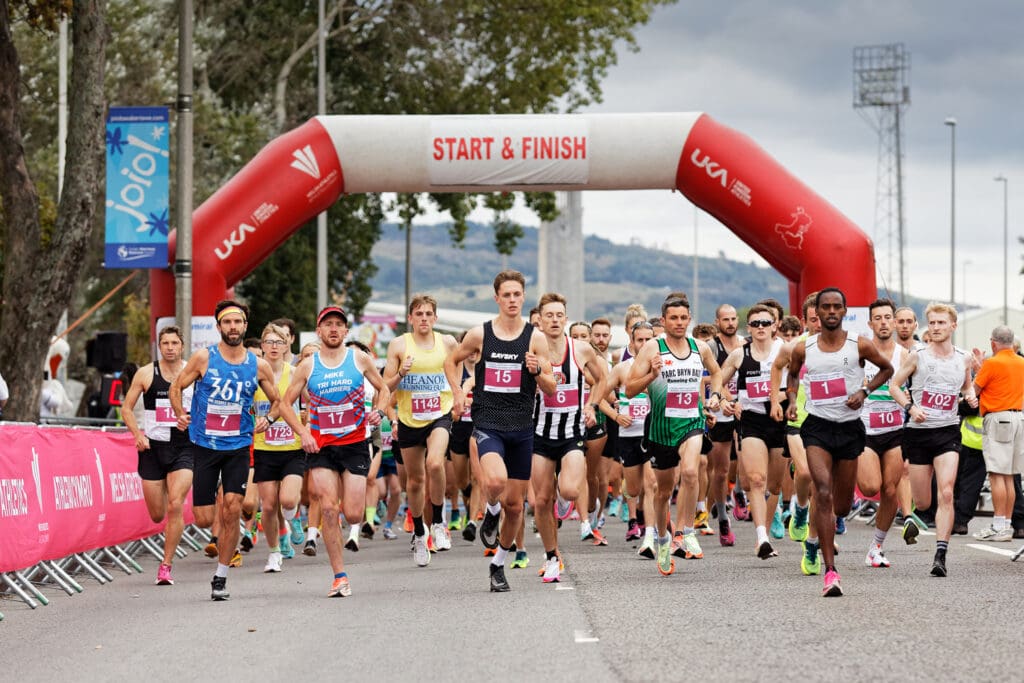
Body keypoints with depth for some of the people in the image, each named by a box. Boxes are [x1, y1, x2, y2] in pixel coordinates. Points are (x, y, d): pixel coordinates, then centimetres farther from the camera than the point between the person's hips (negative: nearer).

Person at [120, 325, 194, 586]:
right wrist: (137, 434, -10)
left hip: (184, 446, -1)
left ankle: (166, 565, -9)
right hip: (153, 447, 1)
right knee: (157, 515, 3)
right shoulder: (146, 374, 1)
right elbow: (126, 408, 5)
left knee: (175, 505, -17)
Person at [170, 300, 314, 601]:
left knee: (232, 510, -14)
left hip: (238, 446, 1)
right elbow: (176, 387, 6)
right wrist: (180, 414, -9)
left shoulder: (258, 366, 3)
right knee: (204, 519, -4)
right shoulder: (204, 358, -3)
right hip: (204, 445, -1)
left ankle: (221, 576, -2)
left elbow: (279, 401, 16)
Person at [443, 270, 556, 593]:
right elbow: (452, 361, 20)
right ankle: (491, 511, 4)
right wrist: (457, 392, 5)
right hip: (488, 424, -2)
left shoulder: (536, 338, 1)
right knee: (496, 480, -30)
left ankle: (498, 564, 26)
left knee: (514, 504, 6)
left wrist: (537, 371, -18)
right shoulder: (479, 334, 1)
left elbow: (551, 390, 2)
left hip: (522, 428, 2)